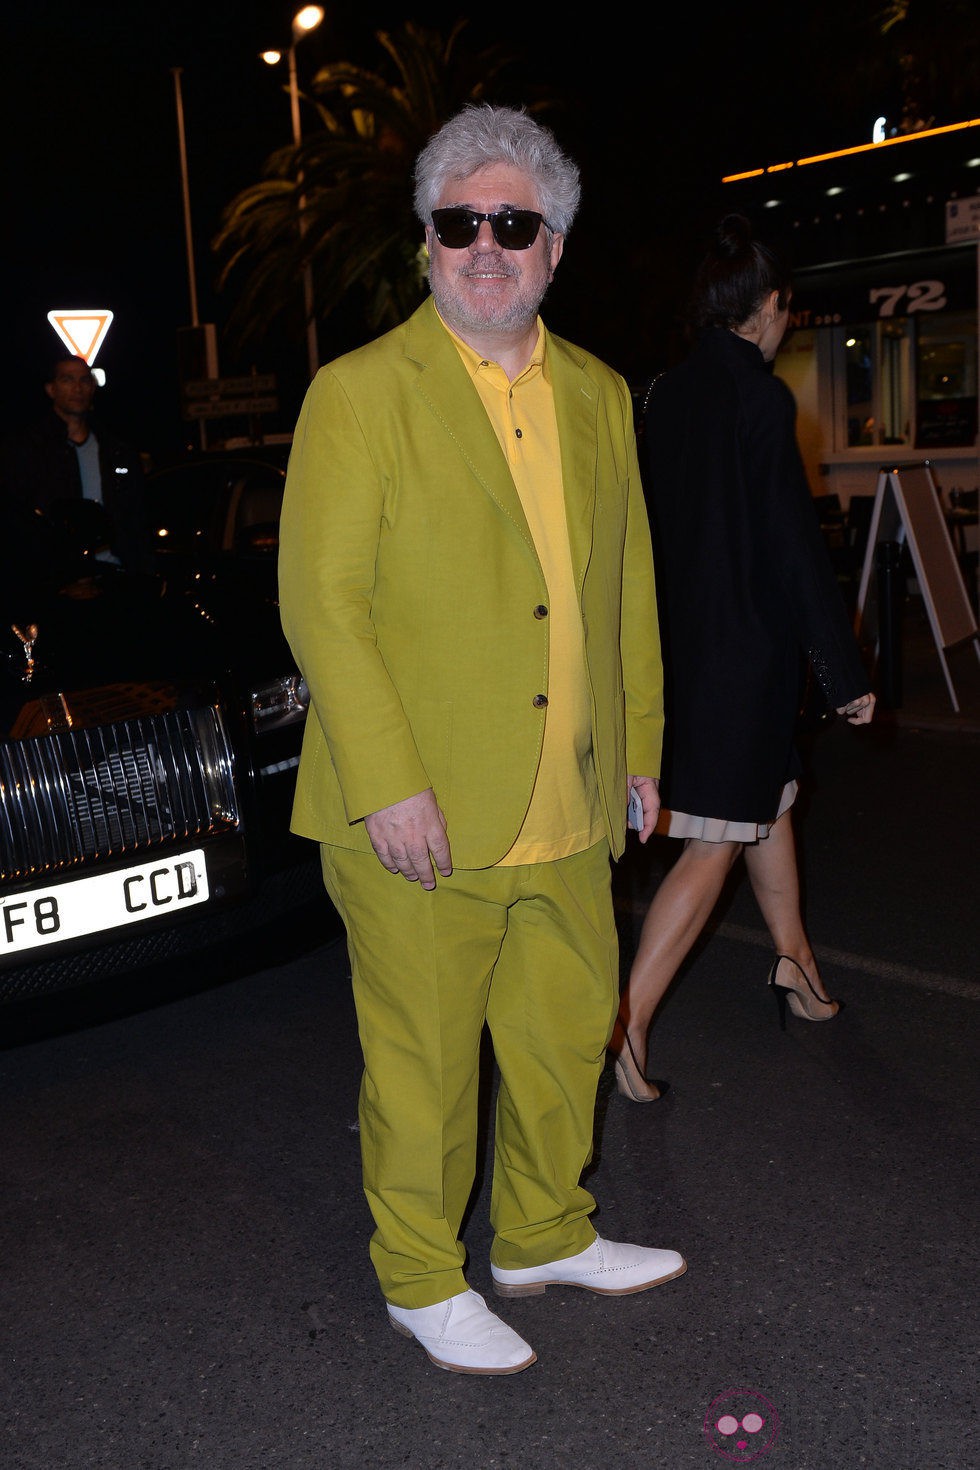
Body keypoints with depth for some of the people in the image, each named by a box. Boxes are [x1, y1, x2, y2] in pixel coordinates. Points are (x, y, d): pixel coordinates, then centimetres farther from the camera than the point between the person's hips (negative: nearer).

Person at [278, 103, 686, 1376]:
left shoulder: (599, 396, 11)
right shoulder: (360, 392, -7)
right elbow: (320, 600, -13)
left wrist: (640, 746, 14)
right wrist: (389, 786, -18)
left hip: (568, 813, 6)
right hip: (419, 818, -5)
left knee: (567, 1034, 19)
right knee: (423, 1066, 9)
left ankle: (546, 1236, 43)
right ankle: (421, 1282, 32)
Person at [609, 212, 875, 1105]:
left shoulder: (666, 394, 6)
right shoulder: (760, 398, -16)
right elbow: (796, 546, -17)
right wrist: (846, 673, -10)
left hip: (680, 638, 8)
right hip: (744, 647, -8)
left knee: (770, 795, 24)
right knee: (715, 846, -1)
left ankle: (794, 962, 39)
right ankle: (628, 1024, 0)